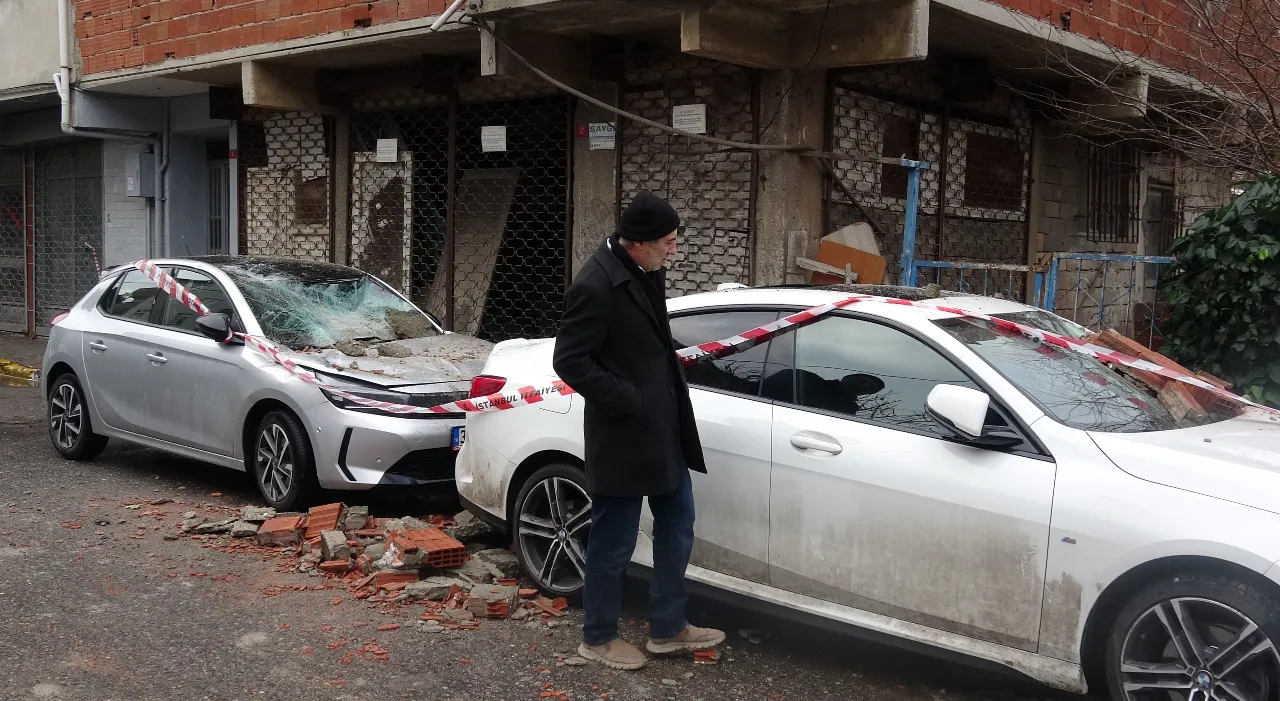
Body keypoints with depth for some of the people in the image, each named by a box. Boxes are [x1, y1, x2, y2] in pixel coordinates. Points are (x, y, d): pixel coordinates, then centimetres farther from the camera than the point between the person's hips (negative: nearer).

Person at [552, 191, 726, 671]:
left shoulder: (647, 270, 4)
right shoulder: (595, 286, -22)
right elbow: (569, 360, -20)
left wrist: (676, 368, 9)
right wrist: (628, 402, -19)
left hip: (663, 427, 9)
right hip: (623, 434, -9)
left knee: (676, 528, 18)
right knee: (614, 542, 6)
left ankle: (667, 628, 33)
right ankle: (598, 637, 25)